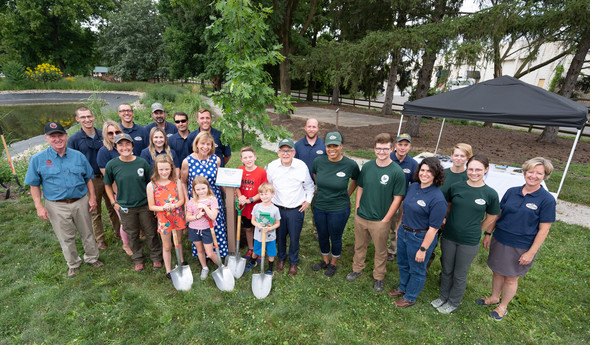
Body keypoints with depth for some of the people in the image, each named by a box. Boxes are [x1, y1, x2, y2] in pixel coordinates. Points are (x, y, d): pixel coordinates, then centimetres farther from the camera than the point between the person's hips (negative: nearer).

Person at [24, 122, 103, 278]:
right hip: (57, 207, -1)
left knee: (87, 233, 14)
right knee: (66, 238, 12)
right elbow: (34, 185, 0)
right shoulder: (38, 159, -4)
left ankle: (92, 258, 34)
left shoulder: (78, 156, 1)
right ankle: (73, 264, 32)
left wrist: (92, 197, 1)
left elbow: (88, 178, 7)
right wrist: (39, 206, -6)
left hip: (81, 202, 1)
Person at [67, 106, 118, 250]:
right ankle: (100, 239, 26)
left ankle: (119, 232, 28)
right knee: (95, 212, 11)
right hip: (90, 181, -2)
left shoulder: (103, 134, 1)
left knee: (113, 207, 14)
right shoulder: (74, 139, -7)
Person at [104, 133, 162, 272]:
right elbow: (108, 185, 7)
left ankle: (156, 257, 30)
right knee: (132, 235, 15)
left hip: (145, 205, 0)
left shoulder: (142, 162, -7)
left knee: (151, 233, 10)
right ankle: (138, 259, 36)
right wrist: (114, 203, 1)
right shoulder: (112, 165, -7)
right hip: (125, 208, 0)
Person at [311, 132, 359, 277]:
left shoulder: (350, 165, -18)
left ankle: (334, 264, 41)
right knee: (322, 236, 20)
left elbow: (356, 181, 4)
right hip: (319, 207, 3)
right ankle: (325, 261, 46)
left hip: (339, 209, -3)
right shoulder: (318, 161, -10)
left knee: (335, 238, 15)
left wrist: (347, 195, 5)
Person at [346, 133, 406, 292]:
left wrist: (385, 220, -11)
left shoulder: (397, 172, -15)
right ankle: (357, 268, 44)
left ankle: (378, 277, 37)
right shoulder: (367, 166, -3)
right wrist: (357, 209, 3)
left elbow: (397, 198, -11)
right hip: (360, 217, 4)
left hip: (380, 221, -3)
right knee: (359, 245, 21)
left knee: (380, 250, 16)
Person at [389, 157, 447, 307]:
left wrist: (423, 249, -19)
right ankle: (403, 288, 51)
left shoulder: (437, 199, -25)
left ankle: (410, 298, 39)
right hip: (404, 232, 7)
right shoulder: (413, 187, -2)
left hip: (420, 238, -7)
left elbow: (433, 228, -22)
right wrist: (399, 227, 14)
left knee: (416, 269, 16)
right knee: (402, 264, 26)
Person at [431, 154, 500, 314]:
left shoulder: (490, 194, -10)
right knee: (446, 270, 19)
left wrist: (475, 232, 4)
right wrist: (447, 223, 7)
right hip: (448, 237, 2)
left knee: (460, 275, 15)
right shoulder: (456, 187, -6)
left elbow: (491, 218, 2)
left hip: (469, 242, -2)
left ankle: (453, 302, 37)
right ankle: (443, 296, 41)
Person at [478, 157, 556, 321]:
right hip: (500, 240, 4)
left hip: (522, 247, -3)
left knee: (511, 277, 12)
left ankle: (503, 306, 34)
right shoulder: (512, 192, -1)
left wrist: (531, 253, -13)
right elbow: (497, 214, 7)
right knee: (497, 271, 18)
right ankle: (494, 298, 40)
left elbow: (544, 230, -11)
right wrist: (488, 234, 6)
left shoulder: (547, 200, -12)